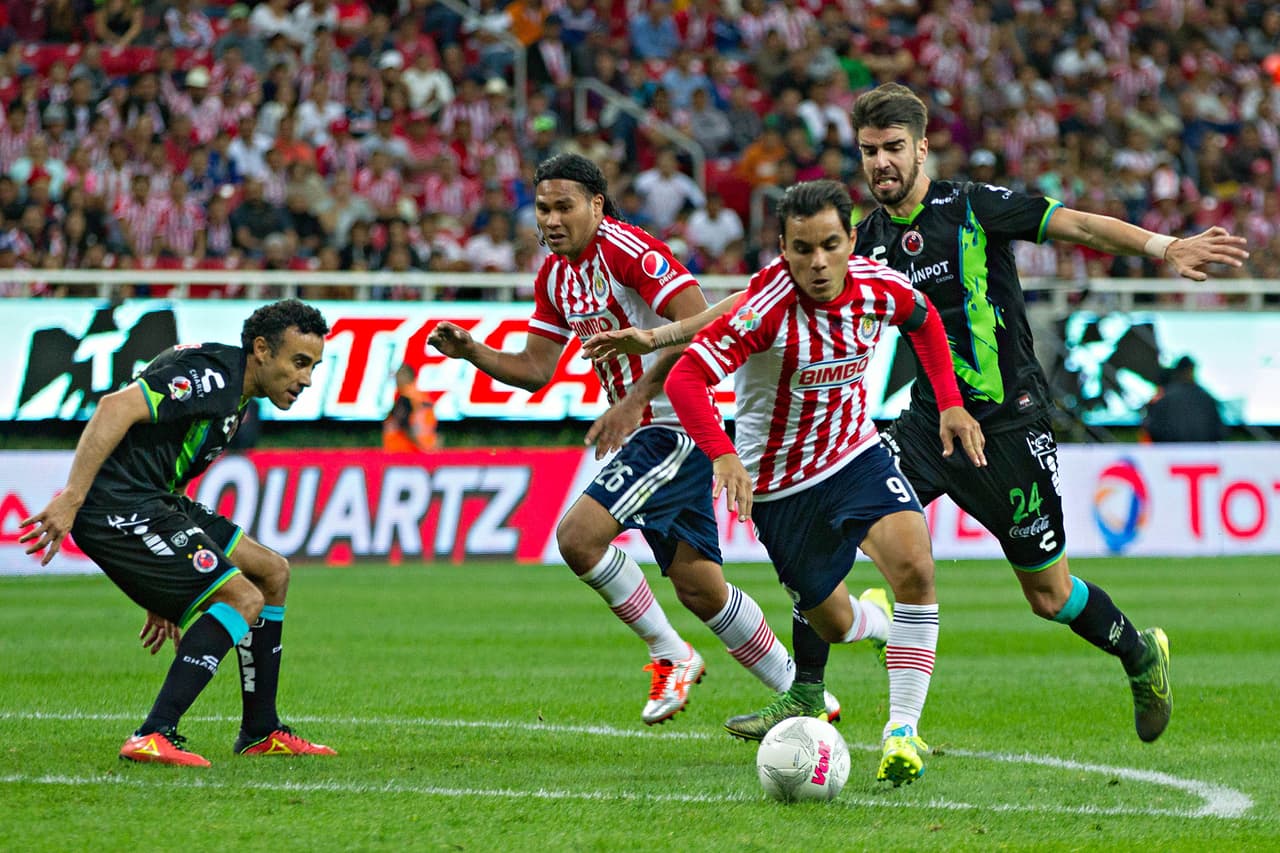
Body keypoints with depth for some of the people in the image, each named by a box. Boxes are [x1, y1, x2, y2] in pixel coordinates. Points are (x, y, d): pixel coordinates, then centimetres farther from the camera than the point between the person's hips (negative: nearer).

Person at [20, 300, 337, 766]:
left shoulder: (234, 394, 20)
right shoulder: (214, 372, -13)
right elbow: (116, 408, -26)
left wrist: (167, 595, 27)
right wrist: (70, 499, -33)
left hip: (152, 503, 10)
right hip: (117, 507, -10)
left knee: (271, 572, 16)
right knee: (244, 598, -14)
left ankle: (261, 733, 23)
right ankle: (153, 736, -18)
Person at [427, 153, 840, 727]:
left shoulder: (627, 250, -17)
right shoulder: (554, 276, 11)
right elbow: (535, 368, 14)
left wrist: (634, 400, -27)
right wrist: (470, 351, -3)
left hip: (675, 426, -9)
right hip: (644, 432, 9)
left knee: (578, 536, -20)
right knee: (699, 589, 9)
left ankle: (670, 657, -3)